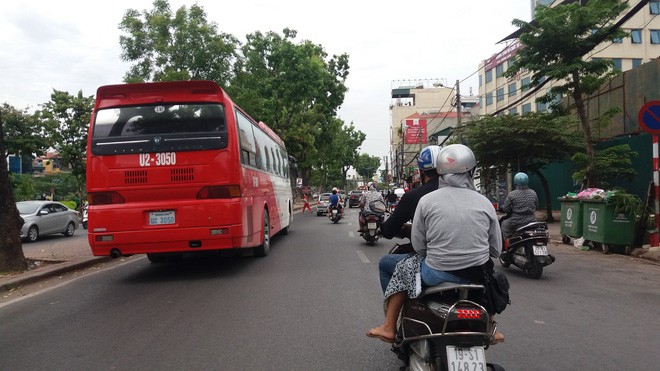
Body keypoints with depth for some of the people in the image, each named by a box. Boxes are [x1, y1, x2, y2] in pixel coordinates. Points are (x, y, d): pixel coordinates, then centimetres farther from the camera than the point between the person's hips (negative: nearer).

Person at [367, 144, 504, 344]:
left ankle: (389, 327, 23)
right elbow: (496, 249, 5)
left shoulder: (427, 200, -5)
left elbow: (418, 245, -2)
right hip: (477, 276, 3)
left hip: (437, 274, -2)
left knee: (404, 268, 24)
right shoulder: (485, 203, 0)